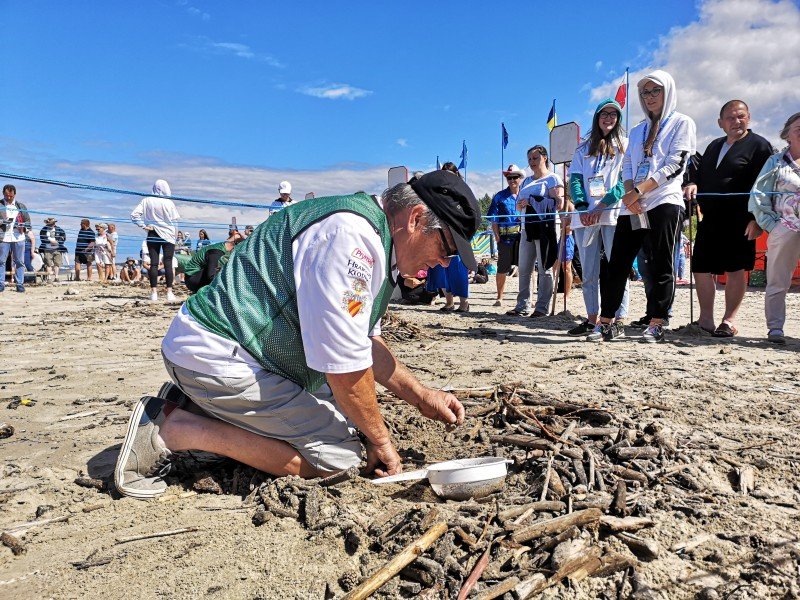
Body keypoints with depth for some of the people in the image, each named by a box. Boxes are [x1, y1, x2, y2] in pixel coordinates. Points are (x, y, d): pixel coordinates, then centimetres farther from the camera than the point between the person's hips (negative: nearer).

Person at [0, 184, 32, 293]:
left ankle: (20, 284, 5)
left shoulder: (21, 206, 13)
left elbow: (28, 221, 14)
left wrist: (23, 227, -7)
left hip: (18, 237, 1)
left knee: (19, 262, 2)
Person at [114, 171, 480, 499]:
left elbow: (364, 342, 20)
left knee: (347, 414, 14)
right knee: (337, 454, -11)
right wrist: (380, 440, -6)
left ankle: (199, 406, 12)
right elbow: (345, 367, -22)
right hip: (216, 355, -11)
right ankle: (172, 429, -8)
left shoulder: (374, 242, 11)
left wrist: (422, 397, 15)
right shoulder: (353, 236, -23)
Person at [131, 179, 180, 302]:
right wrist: (176, 235, 9)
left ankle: (154, 293, 3)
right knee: (168, 264, 0)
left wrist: (144, 226, -1)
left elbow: (134, 215, -6)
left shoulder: (147, 201, -1)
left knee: (154, 263, 4)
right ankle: (169, 292, -1)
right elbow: (174, 221, -2)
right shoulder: (169, 203, -7)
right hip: (168, 236, -2)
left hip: (152, 236, 2)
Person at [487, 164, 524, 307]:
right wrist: (497, 235, -7)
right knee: (502, 269, 4)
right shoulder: (500, 196, 7)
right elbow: (494, 219, 3)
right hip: (505, 236, -1)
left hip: (524, 236, 1)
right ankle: (499, 297, 16)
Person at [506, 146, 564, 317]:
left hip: (546, 226, -7)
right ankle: (522, 305, 8)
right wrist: (521, 204, 0)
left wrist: (532, 201, -14)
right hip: (528, 227, 7)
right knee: (523, 269, 4)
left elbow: (559, 205, -10)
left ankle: (542, 306, -2)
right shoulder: (526, 181, 24)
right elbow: (518, 206, 25)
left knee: (544, 268, -5)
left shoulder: (553, 179, 2)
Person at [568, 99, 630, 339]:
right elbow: (575, 179, 9)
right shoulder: (584, 148, 20)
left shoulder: (624, 145, 10)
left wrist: (602, 205, -15)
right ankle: (592, 320, 12)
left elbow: (626, 180, -3)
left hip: (613, 213, -4)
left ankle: (619, 322, -6)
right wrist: (582, 207, -9)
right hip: (585, 217, 4)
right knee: (588, 272, 5)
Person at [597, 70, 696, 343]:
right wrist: (629, 192, -6)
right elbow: (627, 166, 15)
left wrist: (639, 190, -13)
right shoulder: (637, 131, 25)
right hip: (632, 207, 5)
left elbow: (675, 164, -5)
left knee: (661, 266, -6)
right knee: (617, 264, 0)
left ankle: (656, 325, -4)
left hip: (665, 202, -5)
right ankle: (605, 321, 5)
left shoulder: (682, 123, 7)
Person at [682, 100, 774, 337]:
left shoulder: (758, 145, -1)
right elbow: (700, 172, 24)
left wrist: (756, 218, -17)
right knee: (701, 269, 5)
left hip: (739, 221, -6)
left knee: (736, 270, 0)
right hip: (709, 220, 6)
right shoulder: (714, 146, 20)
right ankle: (706, 319, 17)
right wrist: (693, 184, -1)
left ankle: (729, 321, 8)